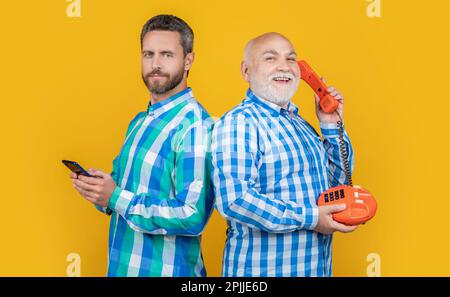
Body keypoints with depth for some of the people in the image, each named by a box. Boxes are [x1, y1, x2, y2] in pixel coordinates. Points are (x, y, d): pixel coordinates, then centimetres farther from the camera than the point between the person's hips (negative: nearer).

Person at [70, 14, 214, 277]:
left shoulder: (195, 125, -18)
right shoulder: (140, 121, 9)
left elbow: (192, 217, -26)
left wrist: (116, 198, -22)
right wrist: (99, 188, -2)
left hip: (165, 269, -8)